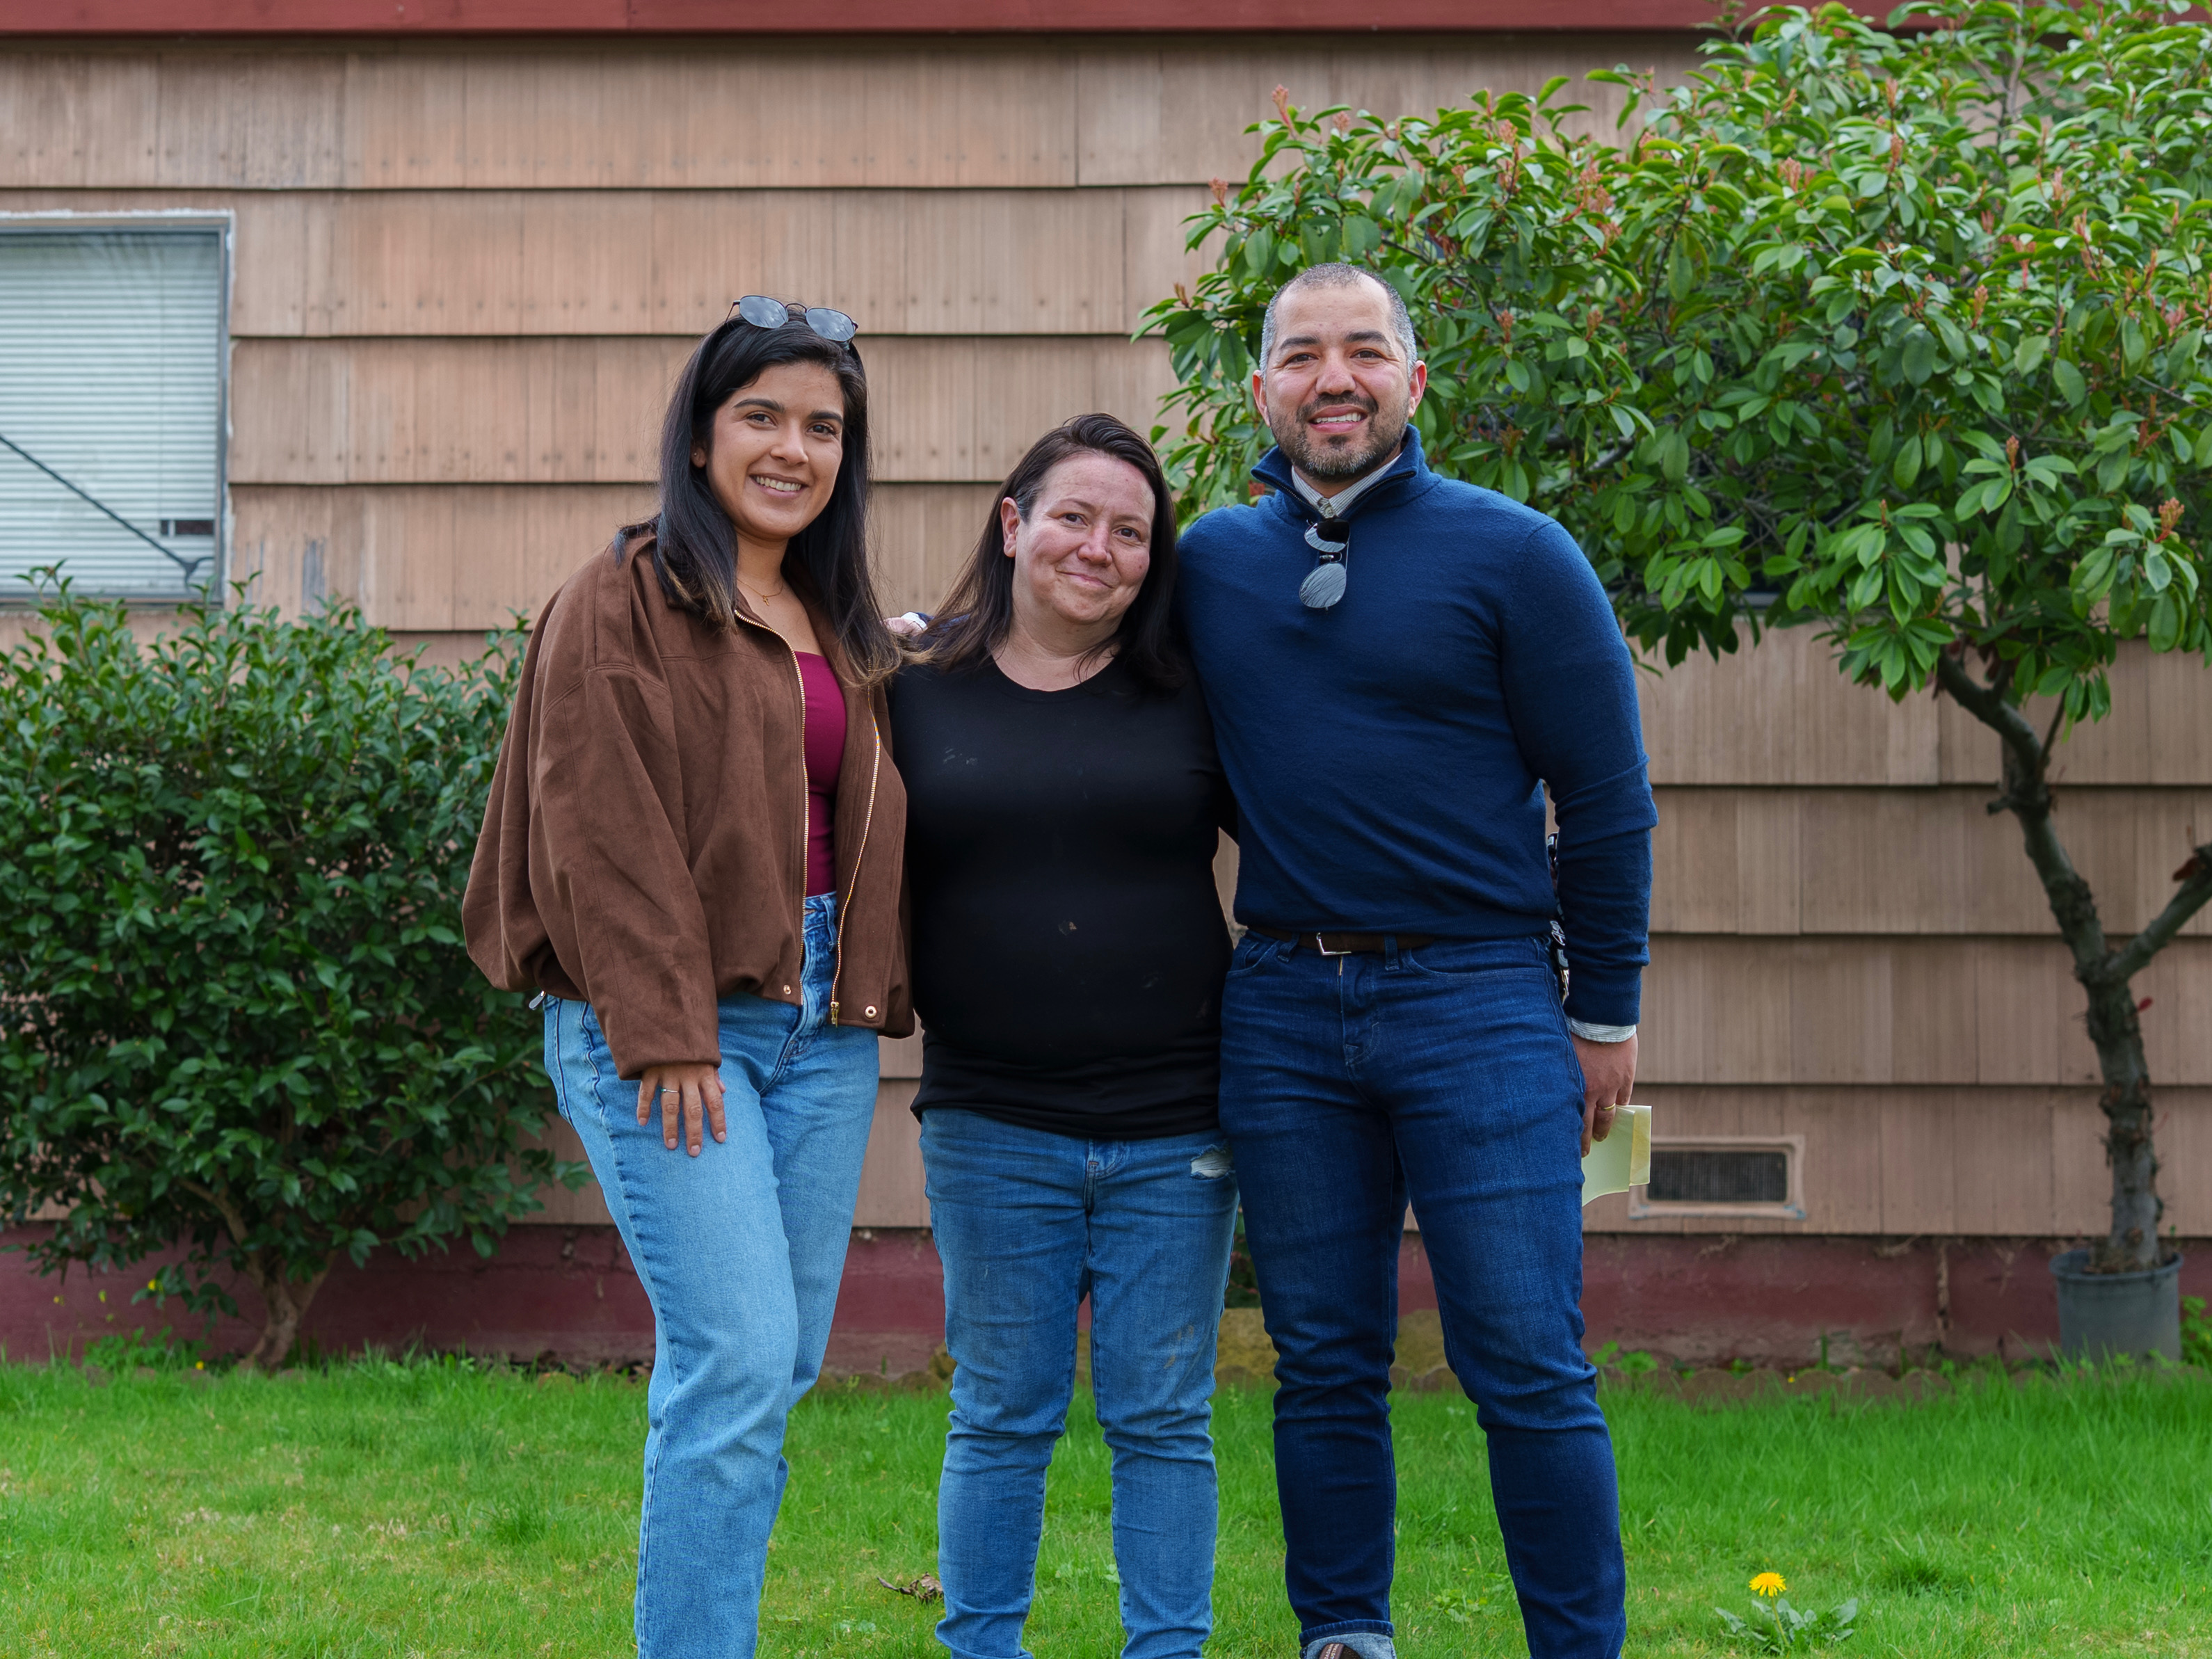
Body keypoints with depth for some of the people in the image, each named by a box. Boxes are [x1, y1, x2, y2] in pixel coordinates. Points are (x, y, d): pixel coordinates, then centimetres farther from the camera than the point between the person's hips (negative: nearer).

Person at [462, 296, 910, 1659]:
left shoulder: (848, 631, 19)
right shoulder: (624, 605, -3)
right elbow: (600, 826, -11)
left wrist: (878, 995, 11)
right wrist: (660, 1029, -17)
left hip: (821, 1032, 7)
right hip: (670, 1032, -7)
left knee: (781, 1366, 7)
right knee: (736, 1361, -15)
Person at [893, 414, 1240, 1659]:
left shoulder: (1190, 698, 4)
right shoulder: (920, 691, 3)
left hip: (1174, 1130, 0)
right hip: (992, 1128, 0)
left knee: (1163, 1418, 6)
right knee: (1003, 1416, 7)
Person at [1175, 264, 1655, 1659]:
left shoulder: (1513, 554, -3)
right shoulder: (1212, 562, 8)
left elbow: (1607, 799, 0)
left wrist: (1606, 1014, 0)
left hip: (1478, 999, -3)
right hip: (1280, 1008, 4)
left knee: (1527, 1368, -4)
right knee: (1324, 1370, 9)